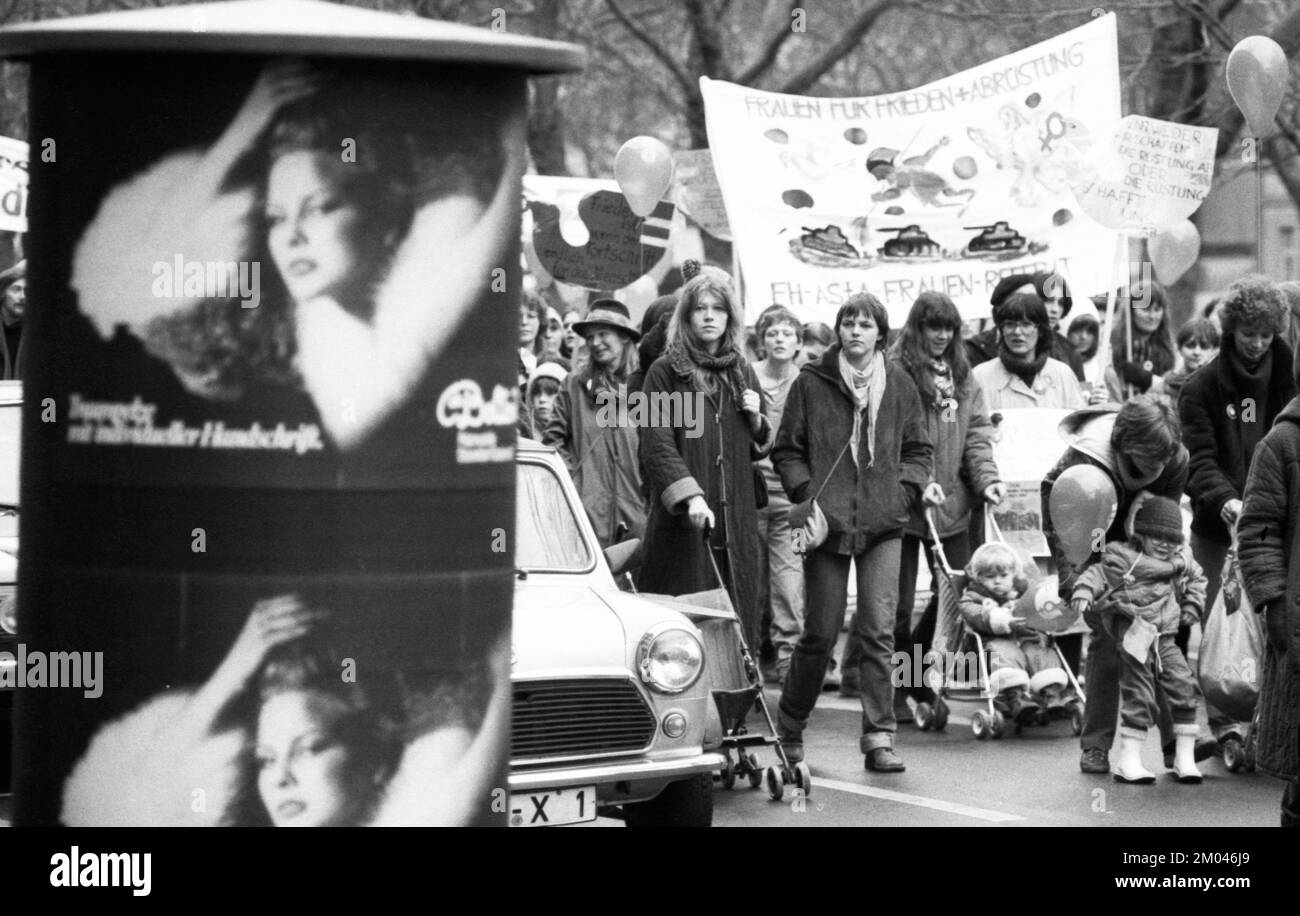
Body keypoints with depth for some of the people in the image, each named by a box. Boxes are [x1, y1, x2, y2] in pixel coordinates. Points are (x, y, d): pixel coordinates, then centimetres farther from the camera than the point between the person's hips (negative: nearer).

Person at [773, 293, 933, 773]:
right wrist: (806, 495, -7)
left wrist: (905, 489, 0)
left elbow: (918, 449, 16)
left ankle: (879, 738, -4)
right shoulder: (811, 383, 2)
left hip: (882, 522, 1)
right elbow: (787, 450, 6)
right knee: (821, 633, 2)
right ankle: (789, 729, 21)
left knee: (879, 629, -7)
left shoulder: (899, 385, 8)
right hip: (828, 522, -1)